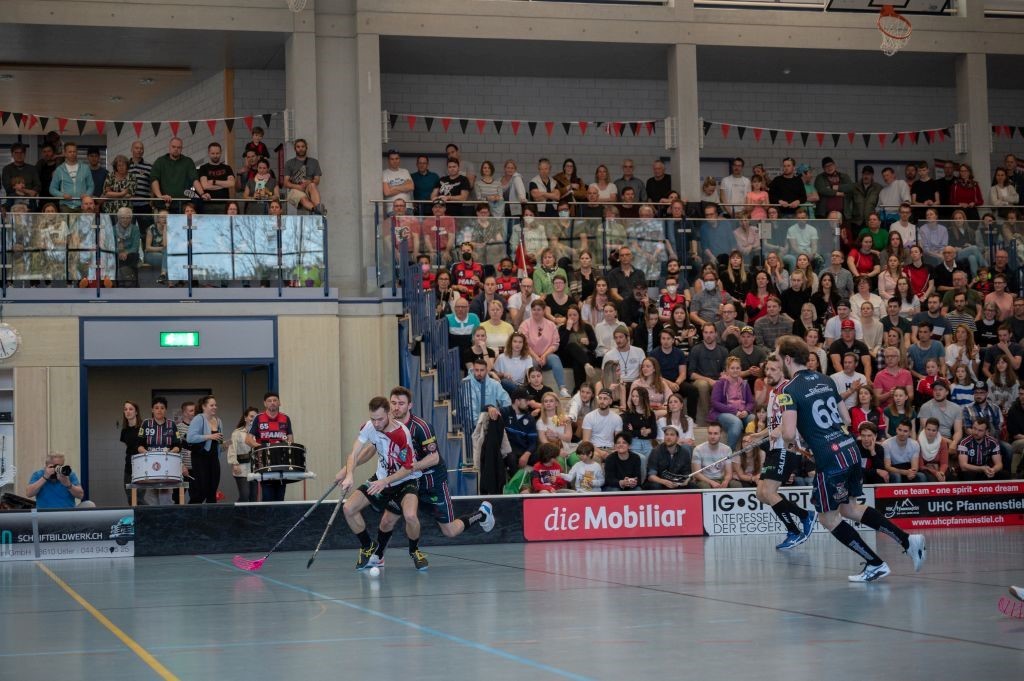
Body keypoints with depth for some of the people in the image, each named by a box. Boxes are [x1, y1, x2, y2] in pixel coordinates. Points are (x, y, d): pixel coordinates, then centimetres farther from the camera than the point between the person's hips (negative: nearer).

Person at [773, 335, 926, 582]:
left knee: (828, 518, 11)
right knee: (849, 508, 23)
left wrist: (779, 432, 5)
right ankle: (908, 540, 15)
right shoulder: (824, 380, 14)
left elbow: (789, 434, -18)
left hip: (829, 458, -8)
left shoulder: (790, 390, -9)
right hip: (851, 449, 8)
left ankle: (875, 564, 11)